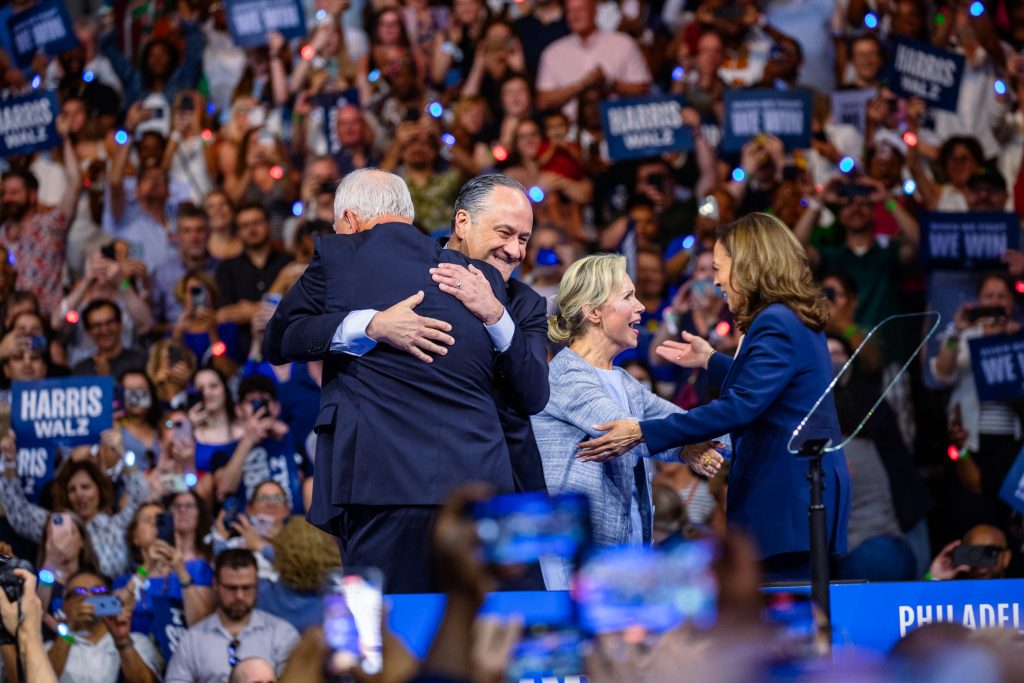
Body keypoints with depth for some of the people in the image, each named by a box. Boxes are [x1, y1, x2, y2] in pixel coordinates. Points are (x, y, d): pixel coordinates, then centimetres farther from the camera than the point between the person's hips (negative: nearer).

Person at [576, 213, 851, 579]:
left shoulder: (777, 325, -16)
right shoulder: (796, 321, 16)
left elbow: (739, 407, -25)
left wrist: (643, 433, -25)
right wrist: (712, 361, 40)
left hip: (789, 496, -10)